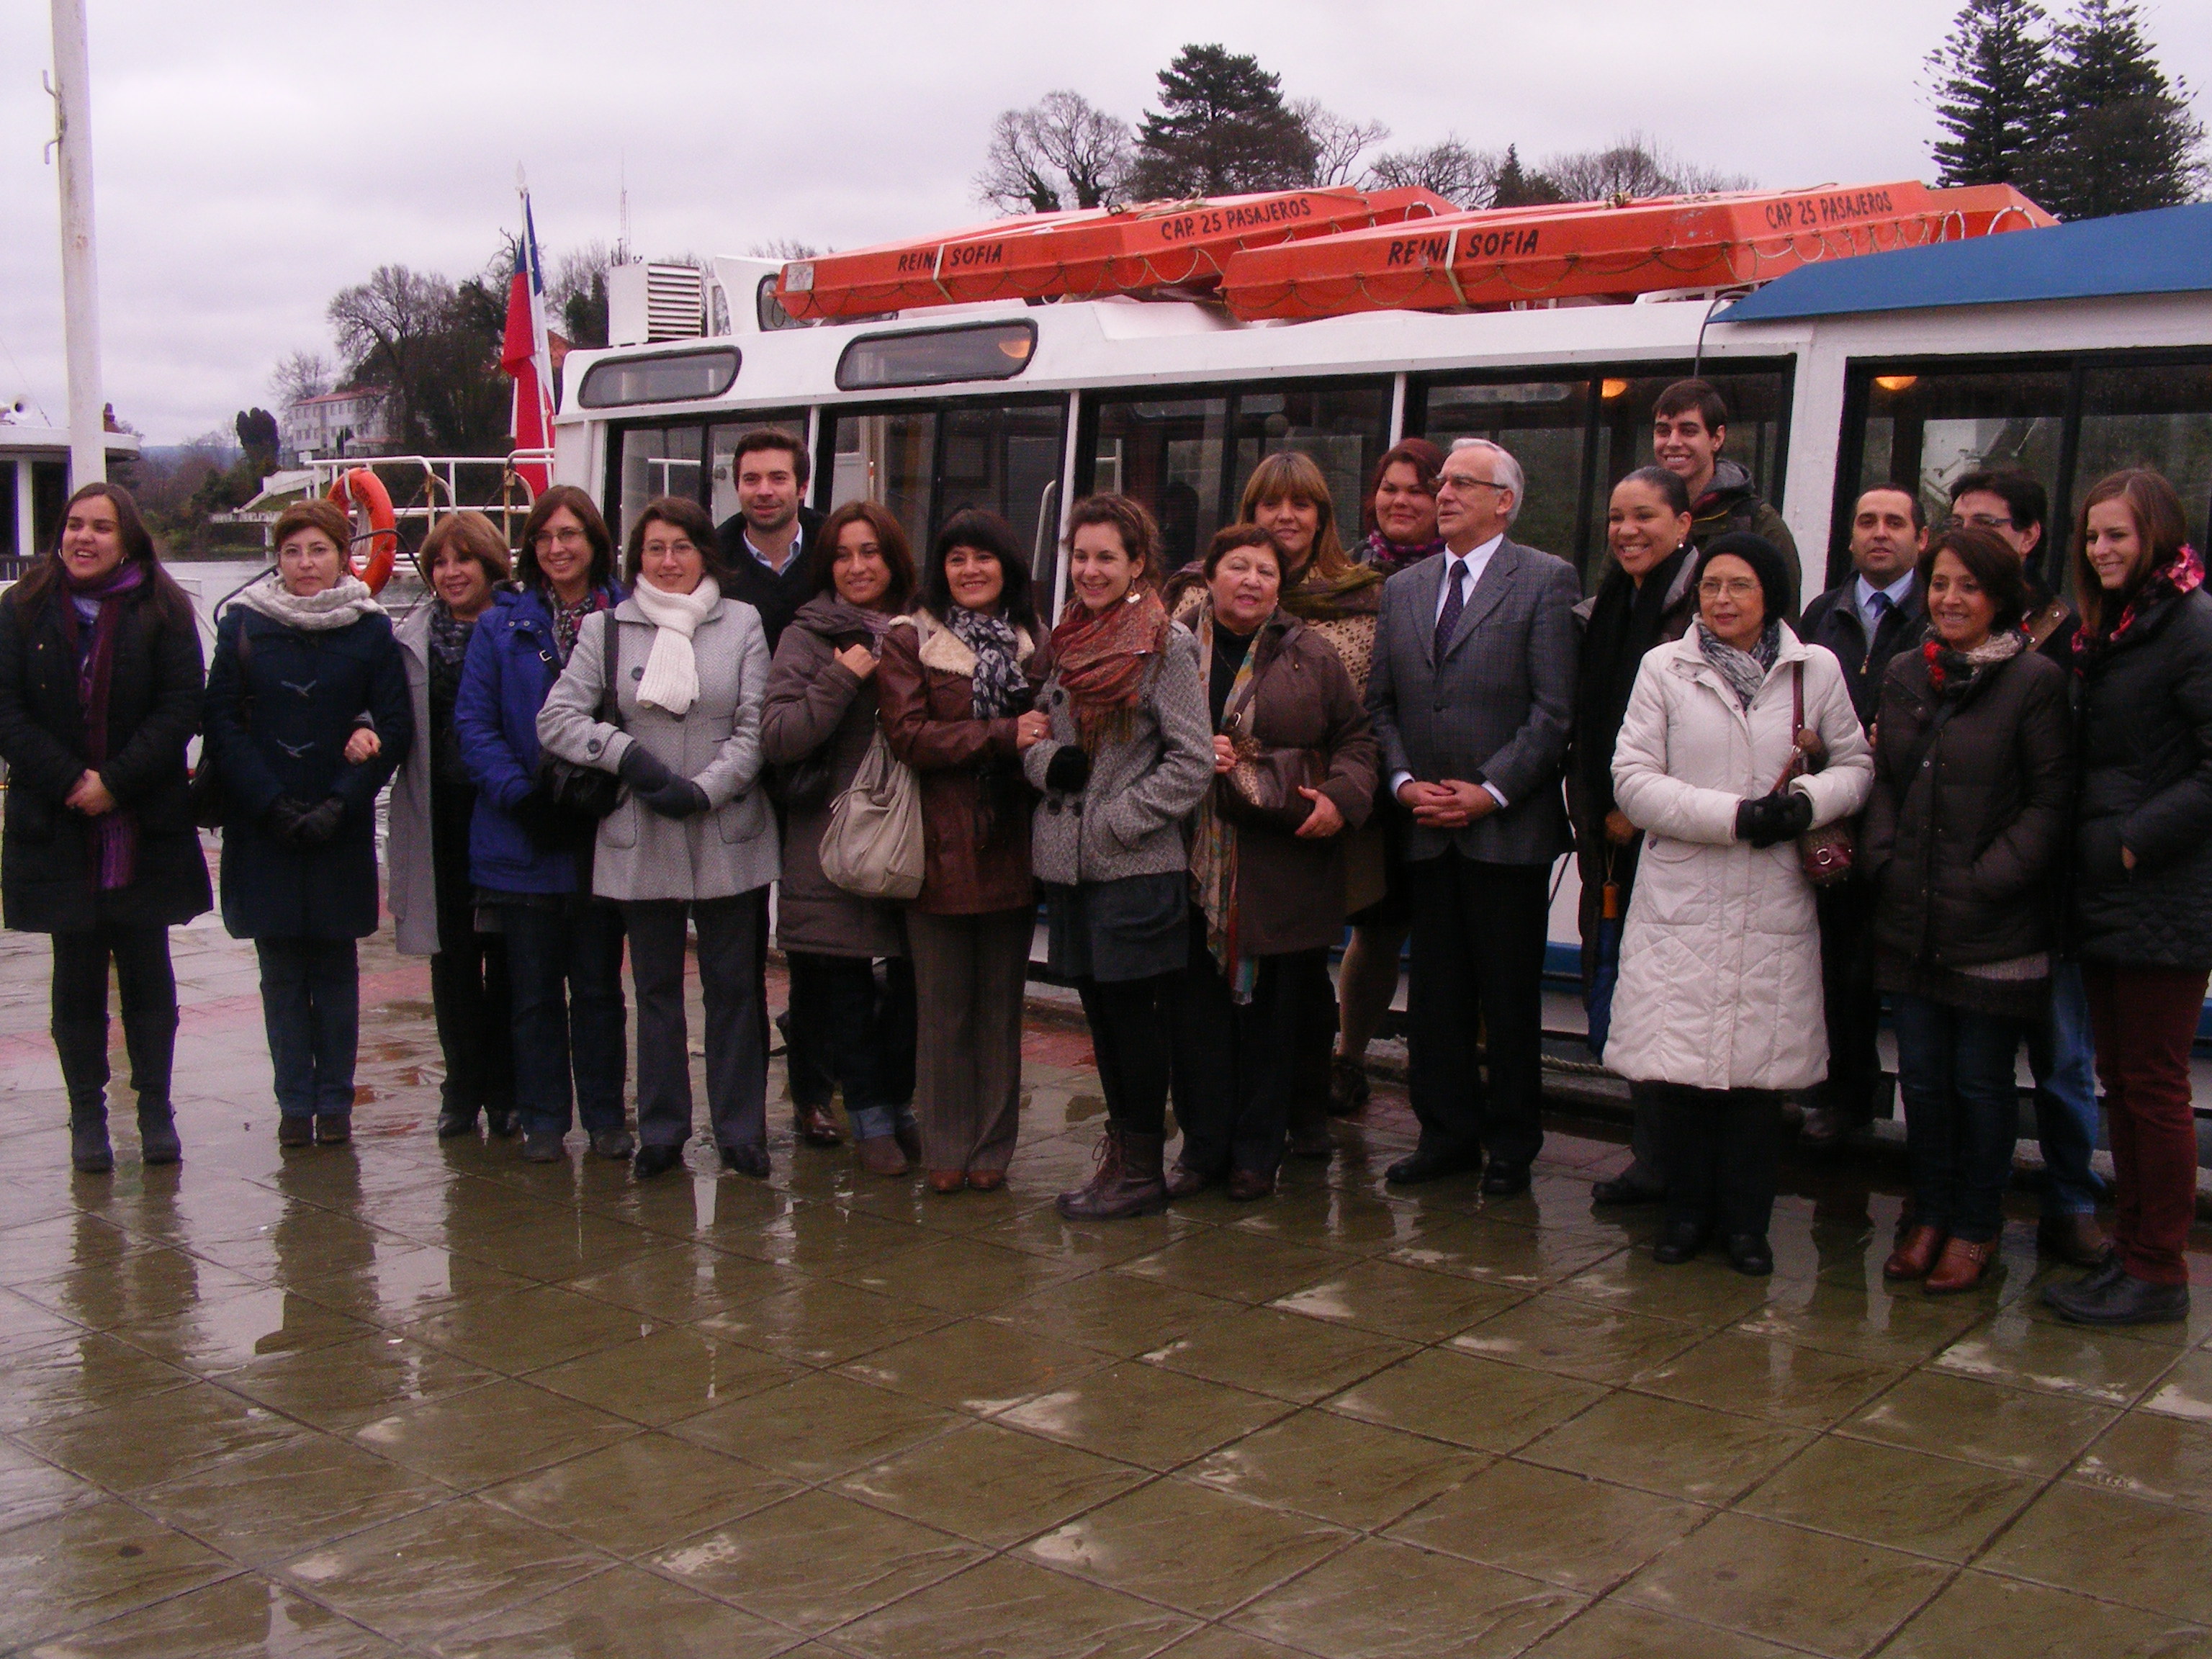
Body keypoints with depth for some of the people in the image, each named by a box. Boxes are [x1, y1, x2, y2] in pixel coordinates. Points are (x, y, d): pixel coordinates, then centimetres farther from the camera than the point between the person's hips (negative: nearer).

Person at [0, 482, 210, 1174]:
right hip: (56, 826, 1)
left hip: (145, 828, -1)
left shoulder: (161, 611, 0)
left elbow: (180, 708, -7)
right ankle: (87, 1114, 15)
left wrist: (115, 782, -15)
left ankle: (155, 1108, 15)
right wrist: (68, 780, -14)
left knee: (147, 972, 6)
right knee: (77, 975, 7)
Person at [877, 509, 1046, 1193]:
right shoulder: (908, 641, 2)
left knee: (1002, 1004, 8)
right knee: (944, 1007, 4)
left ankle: (993, 1149, 18)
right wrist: (1006, 735, -15)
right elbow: (908, 735, -10)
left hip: (1011, 847, 3)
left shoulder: (1031, 642, 12)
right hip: (940, 847, -3)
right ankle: (945, 1150, 15)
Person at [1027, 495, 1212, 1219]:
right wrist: (1049, 761, -7)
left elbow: (1192, 759, -11)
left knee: (1133, 1015, -1)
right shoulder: (1068, 640, 13)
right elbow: (1036, 735, 15)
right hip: (1067, 860, 6)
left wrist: (1119, 820, -14)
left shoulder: (1165, 645, -7)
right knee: (1101, 1014, 12)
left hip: (1136, 865, -6)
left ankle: (1141, 1171, 10)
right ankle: (1122, 1151, 23)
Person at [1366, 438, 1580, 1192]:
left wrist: (1491, 790, -14)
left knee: (1510, 997, 5)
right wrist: (1404, 781, -3)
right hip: (1425, 829, 5)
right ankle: (1447, 1132, 22)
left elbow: (1555, 707, -9)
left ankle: (1511, 1144, 17)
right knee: (1435, 993, 10)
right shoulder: (1403, 588, 13)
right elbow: (1380, 702, 13)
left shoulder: (1546, 581, -3)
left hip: (1507, 827, -4)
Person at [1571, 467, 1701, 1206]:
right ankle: (1653, 1156, 19)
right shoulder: (1606, 607, 14)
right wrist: (1594, 810, 6)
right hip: (1612, 834, 7)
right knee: (1614, 996, 8)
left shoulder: (1706, 609, -8)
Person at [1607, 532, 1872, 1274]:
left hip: (1774, 904, 1)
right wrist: (1732, 816, -13)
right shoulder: (1665, 667, 3)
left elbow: (1856, 766, 12)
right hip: (1682, 898, 0)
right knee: (1680, 1061, 0)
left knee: (1760, 1064, 4)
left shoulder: (1816, 670, 7)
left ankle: (1746, 1220, 18)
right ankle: (1688, 1210, 18)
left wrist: (1808, 801, -10)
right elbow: (1632, 779, -3)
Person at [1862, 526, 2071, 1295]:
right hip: (1910, 920, 5)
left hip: (1996, 927, -5)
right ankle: (1930, 1216, 27)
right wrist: (1882, 861, 0)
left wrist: (1989, 879, -14)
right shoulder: (1904, 675, 10)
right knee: (1921, 1077, 12)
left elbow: (2050, 801, -8)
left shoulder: (2034, 680, -7)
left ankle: (1975, 1229, 21)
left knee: (1980, 1081, 6)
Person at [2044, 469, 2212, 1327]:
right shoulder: (2110, 630, 16)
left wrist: (2133, 841, -18)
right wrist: (2087, 845, 9)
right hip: (2104, 898, 9)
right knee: (2120, 1079, 14)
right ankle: (2133, 1249, 24)